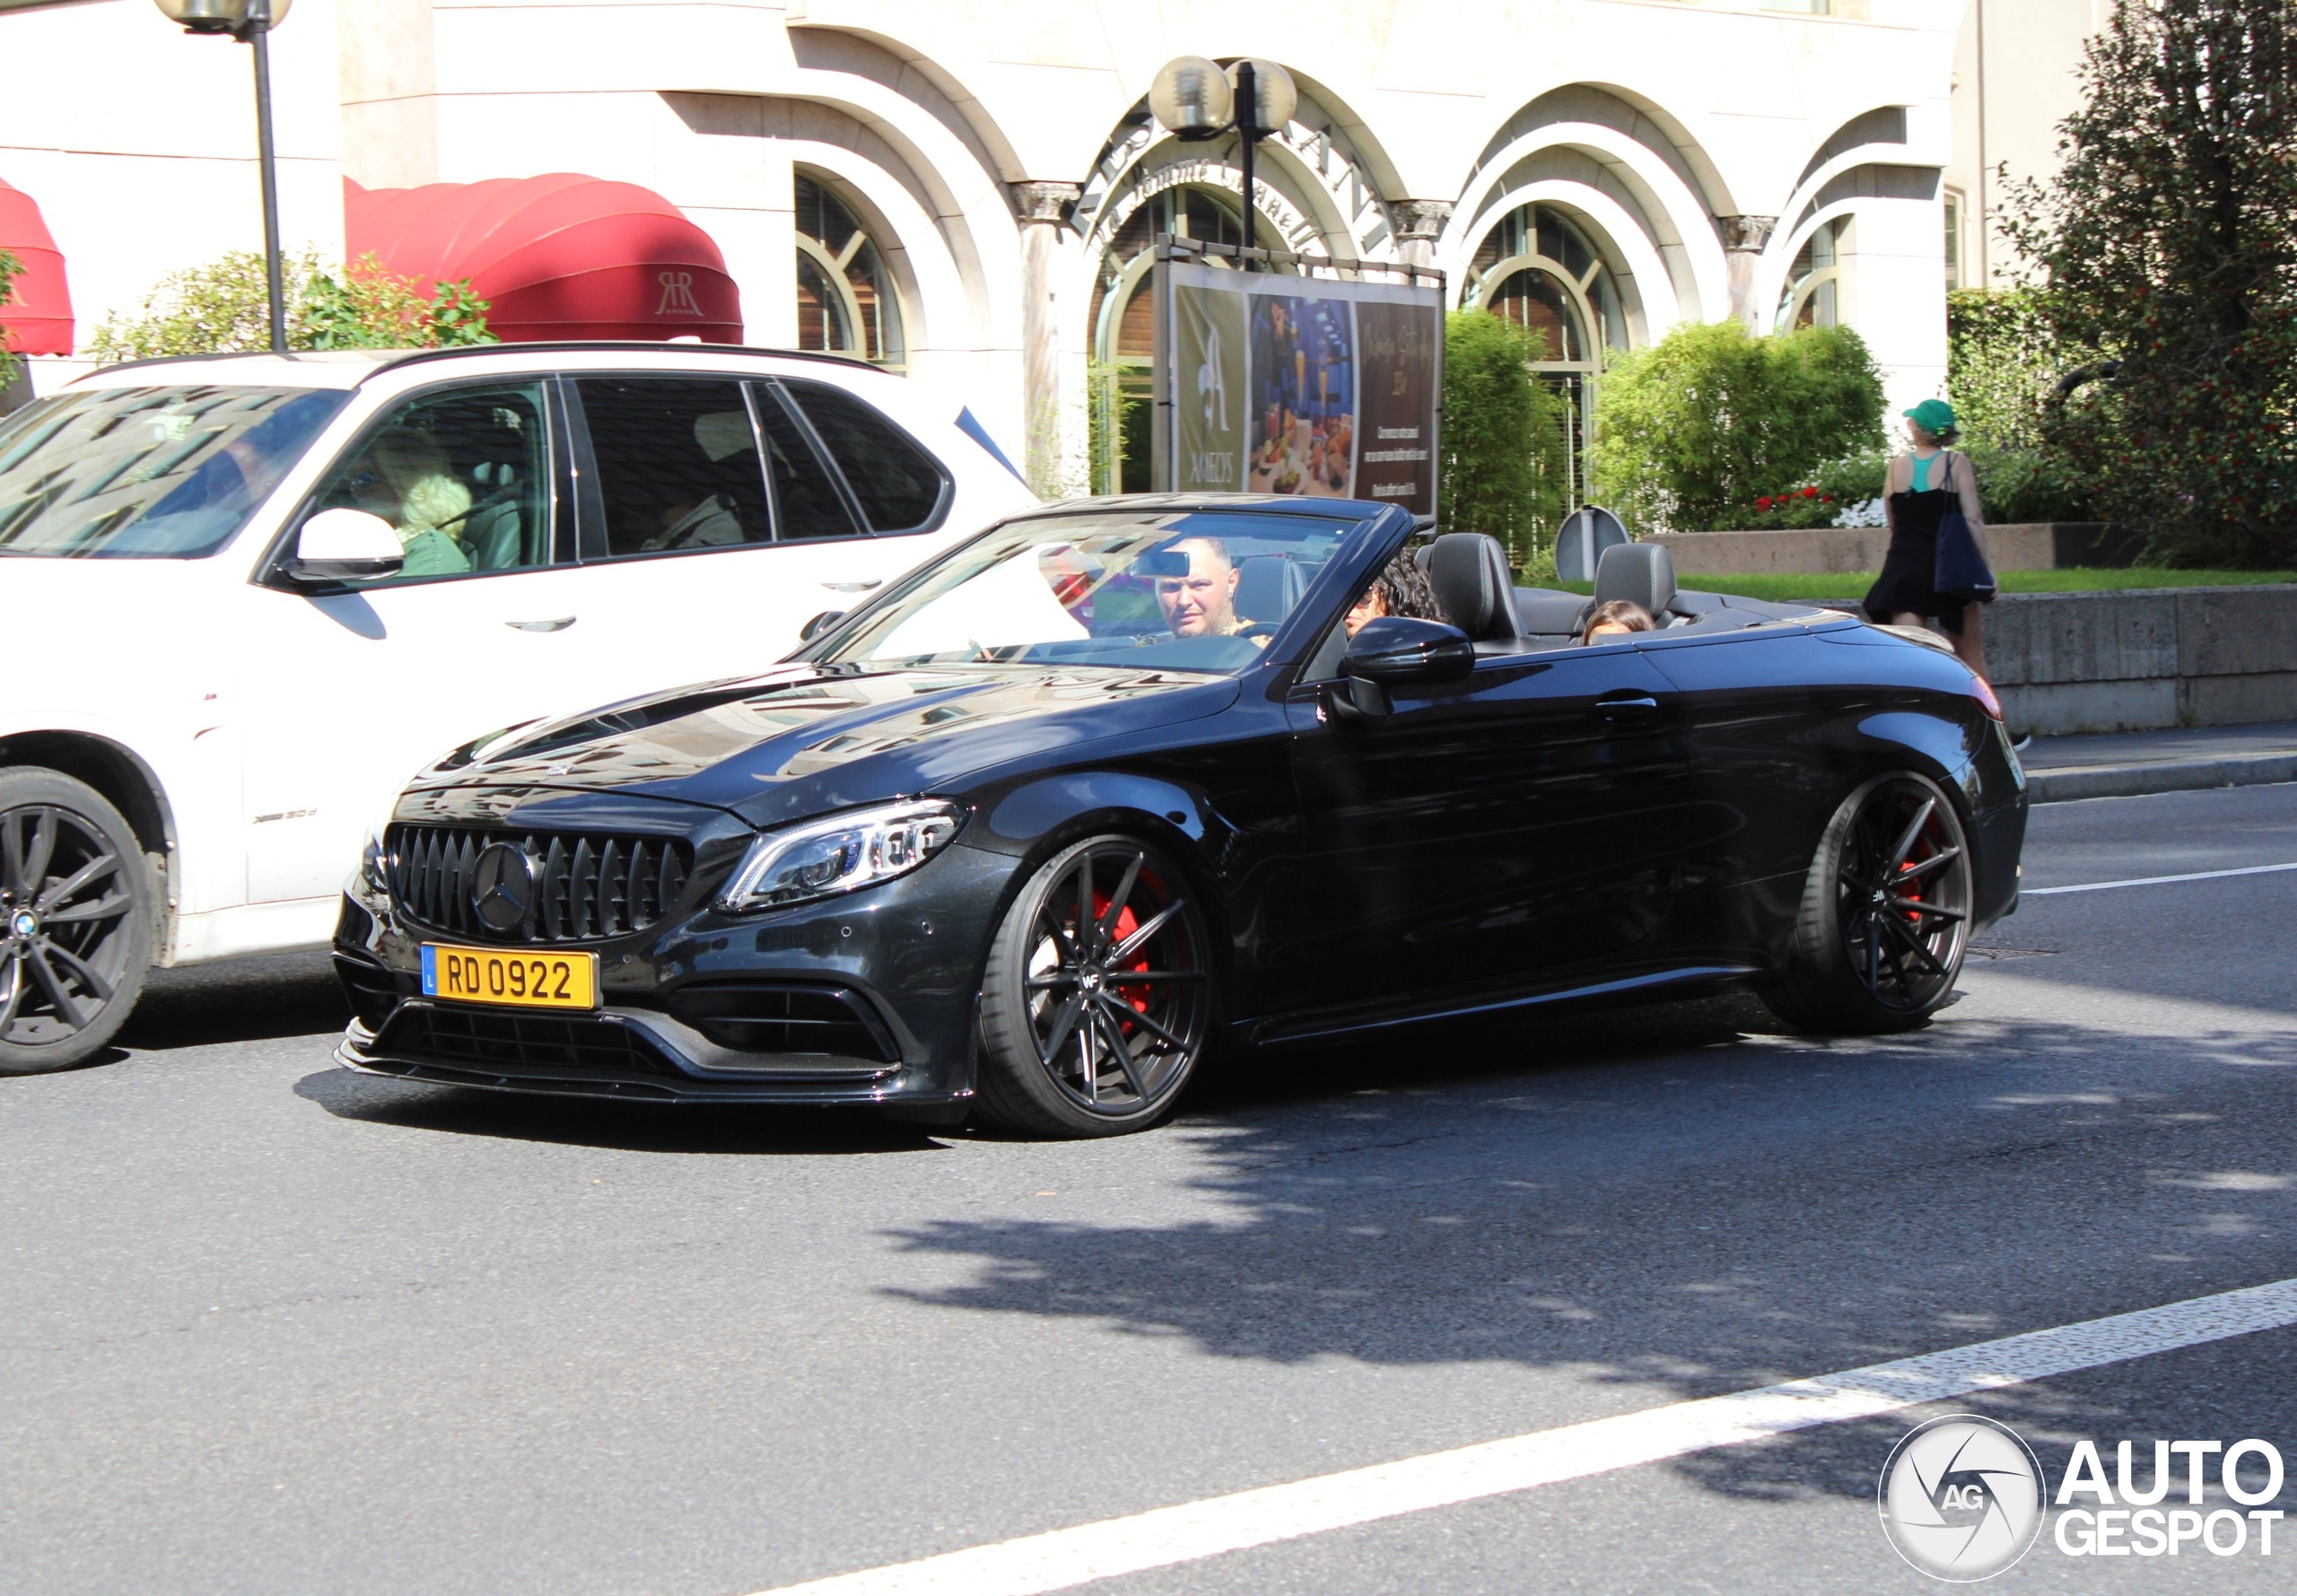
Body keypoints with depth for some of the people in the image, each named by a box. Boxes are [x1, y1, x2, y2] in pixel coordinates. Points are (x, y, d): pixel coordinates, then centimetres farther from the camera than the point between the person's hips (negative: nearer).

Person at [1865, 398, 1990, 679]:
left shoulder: (1897, 466, 2)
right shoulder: (1957, 464, -5)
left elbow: (1892, 522, 8)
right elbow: (1973, 520, -10)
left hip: (1904, 568, 1)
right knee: (1971, 653, 12)